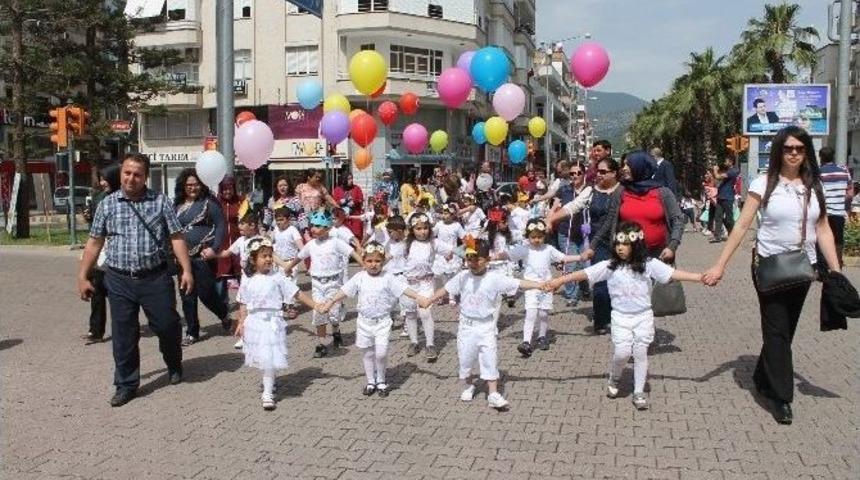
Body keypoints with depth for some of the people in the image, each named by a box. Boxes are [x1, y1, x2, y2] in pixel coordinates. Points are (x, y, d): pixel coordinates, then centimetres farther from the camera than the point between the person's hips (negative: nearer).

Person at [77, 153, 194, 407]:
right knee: (123, 334, 6)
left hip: (155, 278, -1)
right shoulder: (107, 204, 5)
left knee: (167, 325, 5)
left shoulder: (161, 202, 1)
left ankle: (174, 366, 35)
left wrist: (186, 270, -8)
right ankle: (126, 384, 20)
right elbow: (94, 243, 8)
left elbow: (176, 237, -1)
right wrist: (83, 276, 6)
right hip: (119, 281, 1)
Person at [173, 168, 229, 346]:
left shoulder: (208, 202, -3)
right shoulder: (178, 205, 11)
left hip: (203, 255, -5)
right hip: (183, 256, 5)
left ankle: (224, 315, 27)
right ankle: (192, 332, 18)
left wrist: (214, 248, -16)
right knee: (187, 295, 7)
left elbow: (221, 226, -6)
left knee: (206, 292, -3)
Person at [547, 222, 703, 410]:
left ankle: (639, 392, 19)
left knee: (641, 353, 5)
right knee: (622, 352, -8)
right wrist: (559, 280, -15)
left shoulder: (649, 264, -7)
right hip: (620, 317, 0)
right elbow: (585, 274, -10)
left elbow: (673, 274, -9)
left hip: (643, 316, 0)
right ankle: (613, 380, 23)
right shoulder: (609, 266, -7)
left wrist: (700, 277, -17)